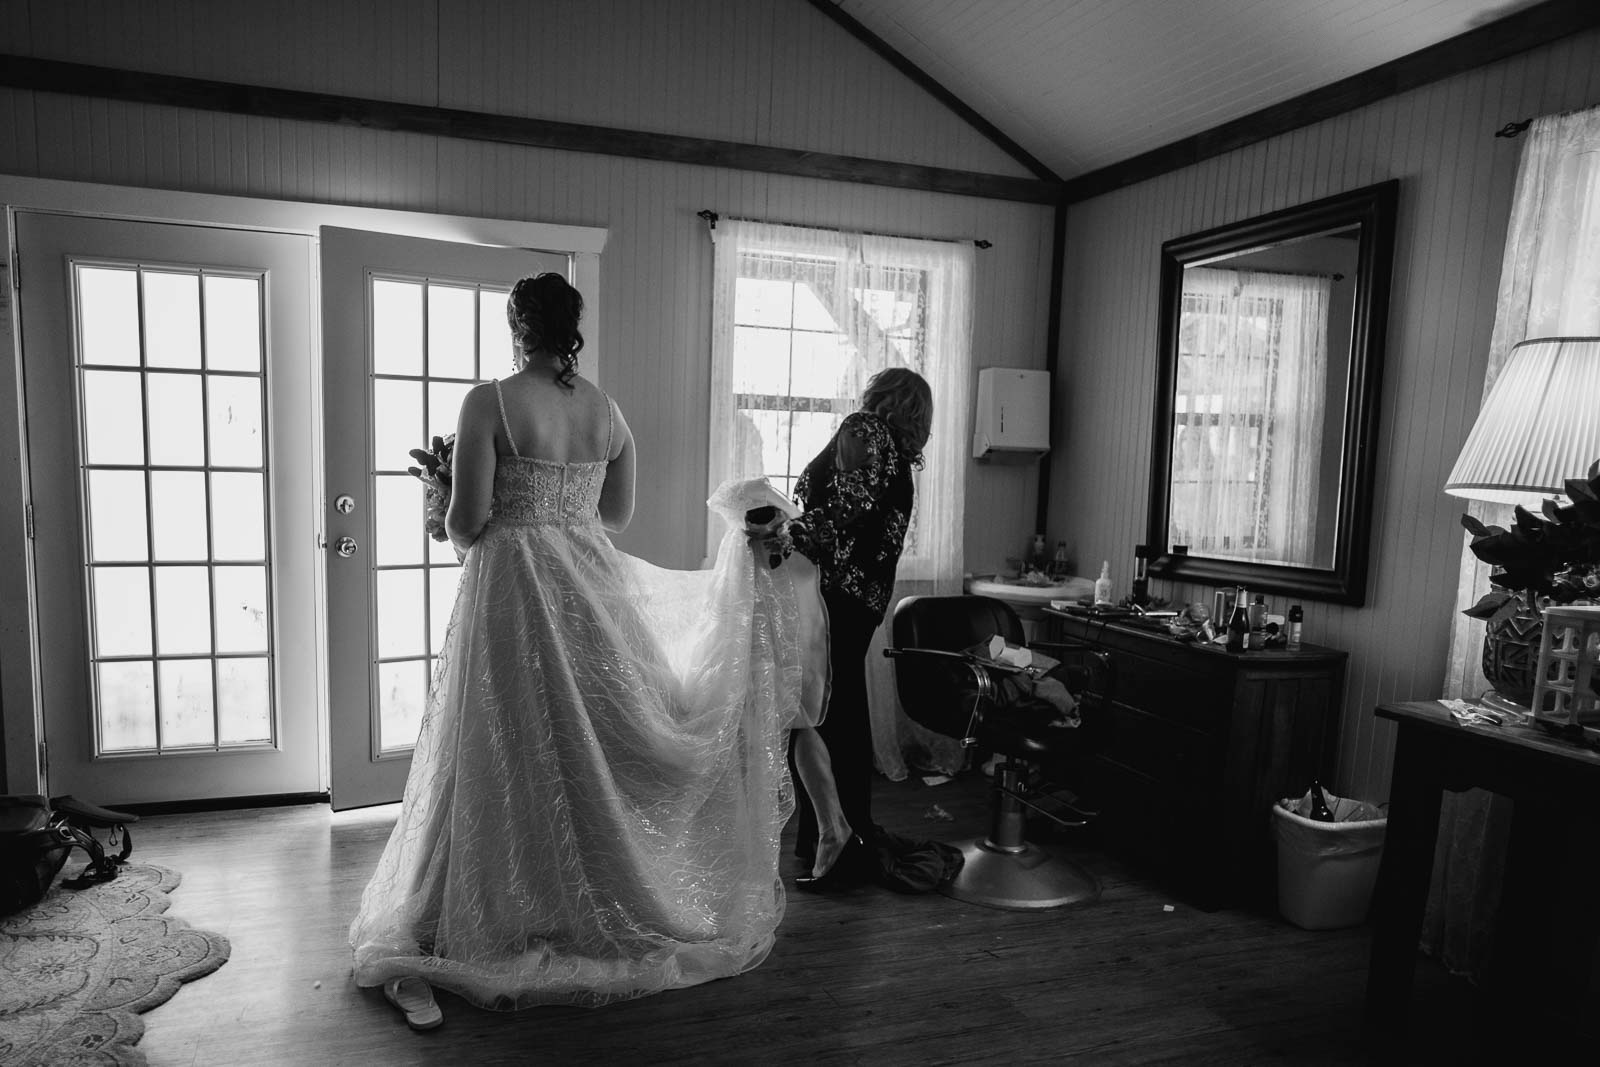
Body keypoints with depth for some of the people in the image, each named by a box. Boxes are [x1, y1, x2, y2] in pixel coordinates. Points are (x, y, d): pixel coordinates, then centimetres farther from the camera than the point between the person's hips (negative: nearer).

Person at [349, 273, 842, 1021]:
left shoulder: (490, 402, -11)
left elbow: (465, 523, -13)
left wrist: (459, 531, 10)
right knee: (601, 745, 16)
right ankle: (604, 908, 31)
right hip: (591, 588, 5)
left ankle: (507, 921, 20)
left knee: (516, 756, 6)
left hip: (512, 591, -5)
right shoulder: (607, 409, 4)